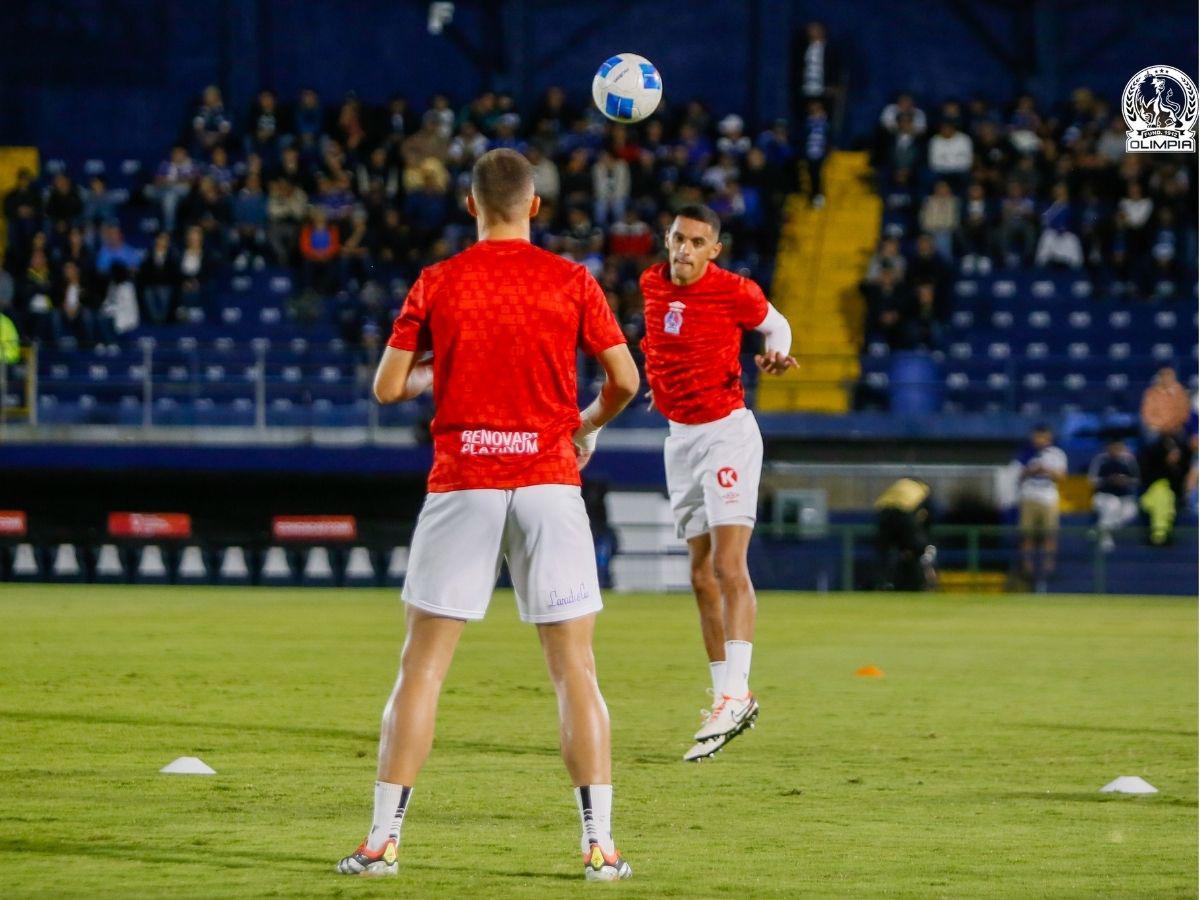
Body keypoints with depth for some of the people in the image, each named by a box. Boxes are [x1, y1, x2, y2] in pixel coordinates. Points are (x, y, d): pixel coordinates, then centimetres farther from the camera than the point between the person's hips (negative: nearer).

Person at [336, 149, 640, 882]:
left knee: (422, 664, 5)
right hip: (549, 478, 0)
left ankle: (382, 840, 2)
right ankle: (600, 844, -3)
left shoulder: (437, 284, 2)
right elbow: (625, 380, 2)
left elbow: (387, 387, 3)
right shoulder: (571, 282, 2)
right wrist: (591, 425, 22)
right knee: (575, 668, 3)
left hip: (462, 483, 0)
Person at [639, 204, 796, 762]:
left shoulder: (733, 292, -12)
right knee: (701, 574, 7)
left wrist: (776, 354, -14)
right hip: (679, 438, 7)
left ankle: (734, 694, -23)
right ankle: (728, 694, 12)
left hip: (726, 432, -7)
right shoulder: (652, 284, 4)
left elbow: (776, 324, 5)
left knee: (728, 565, -16)